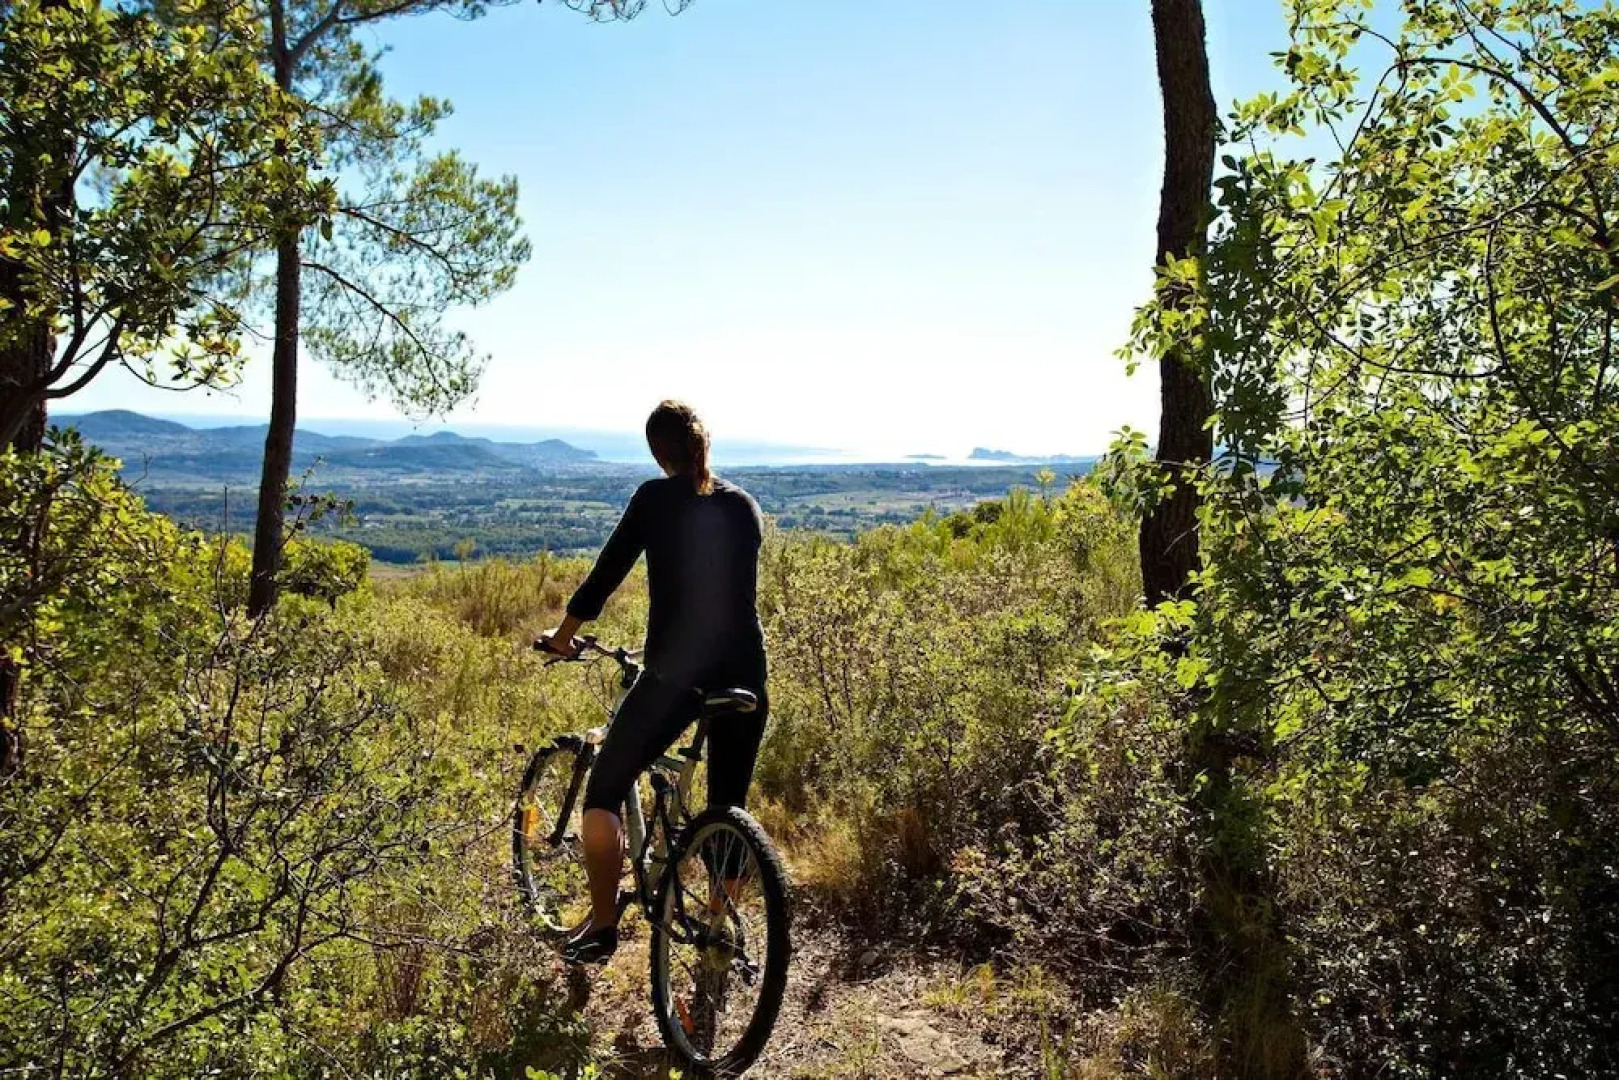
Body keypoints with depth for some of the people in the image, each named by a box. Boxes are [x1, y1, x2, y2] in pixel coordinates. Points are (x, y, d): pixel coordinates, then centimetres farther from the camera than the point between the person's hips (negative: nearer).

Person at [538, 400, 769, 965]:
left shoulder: (655, 498, -2)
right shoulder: (744, 504, 11)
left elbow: (608, 570, 0)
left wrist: (565, 632, 15)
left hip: (675, 671, -5)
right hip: (745, 672, 5)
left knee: (603, 791, 12)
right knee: (729, 810, 17)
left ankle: (602, 924, 10)